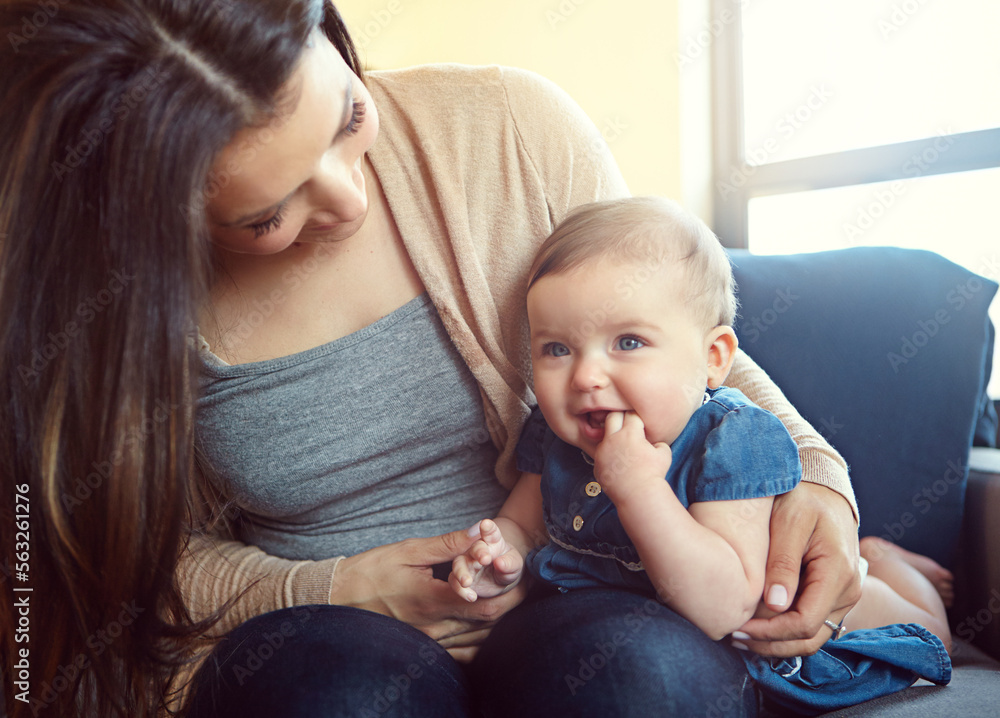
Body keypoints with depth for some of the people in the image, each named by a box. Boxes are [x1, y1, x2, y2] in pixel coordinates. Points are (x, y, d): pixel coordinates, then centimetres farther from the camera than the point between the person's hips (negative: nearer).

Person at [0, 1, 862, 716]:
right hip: (308, 641, 1)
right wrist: (328, 591, -14)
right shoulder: (116, 300, -11)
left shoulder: (513, 129, -12)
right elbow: (157, 549, 3)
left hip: (565, 611, 1)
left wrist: (811, 471, -14)